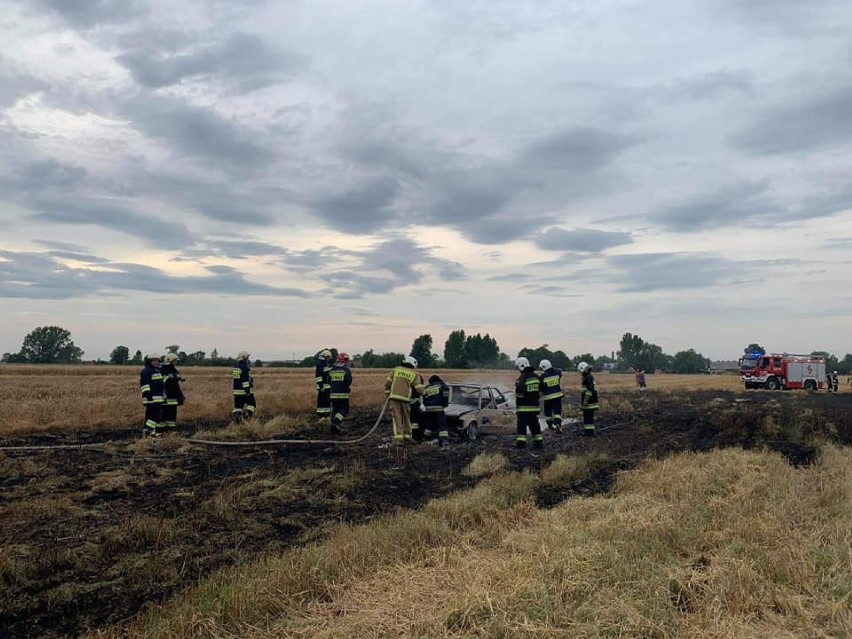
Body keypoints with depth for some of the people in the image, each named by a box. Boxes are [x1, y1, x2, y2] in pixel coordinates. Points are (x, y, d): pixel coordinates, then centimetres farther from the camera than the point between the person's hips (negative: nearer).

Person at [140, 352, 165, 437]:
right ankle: (147, 429, -16)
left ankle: (158, 431, 16)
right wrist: (148, 396, -24)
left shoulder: (158, 371, 21)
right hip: (151, 398, -10)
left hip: (159, 398, 10)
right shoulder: (146, 371, -9)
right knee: (155, 414, -16)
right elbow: (144, 385, -17)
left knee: (159, 414, 11)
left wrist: (164, 396, 26)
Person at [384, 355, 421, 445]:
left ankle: (398, 438, -11)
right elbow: (419, 389, 4)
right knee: (406, 418, 15)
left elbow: (387, 383, 8)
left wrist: (388, 394, 18)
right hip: (405, 398, 0)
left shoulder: (396, 370, 11)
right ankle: (407, 437, 19)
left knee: (397, 418, -2)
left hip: (394, 397, 0)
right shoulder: (414, 375, 8)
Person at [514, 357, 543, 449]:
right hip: (534, 406, 7)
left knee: (522, 425, -3)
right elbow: (540, 391, 15)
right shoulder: (536, 377, 8)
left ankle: (521, 442, -6)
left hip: (524, 407, -7)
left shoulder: (522, 378, -16)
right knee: (534, 424, 14)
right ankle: (538, 441, 17)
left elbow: (519, 394, -18)